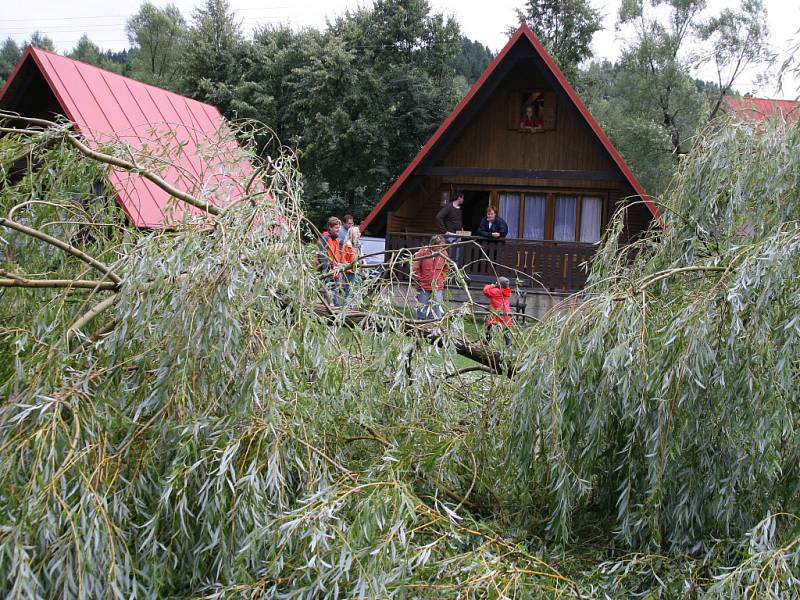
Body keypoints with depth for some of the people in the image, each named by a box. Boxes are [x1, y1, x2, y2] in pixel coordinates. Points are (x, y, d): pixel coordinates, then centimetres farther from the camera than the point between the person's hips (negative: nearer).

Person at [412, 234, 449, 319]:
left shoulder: (444, 253, 2)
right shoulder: (422, 252, -9)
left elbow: (445, 269, 17)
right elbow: (415, 268, -1)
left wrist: (441, 280, 8)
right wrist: (420, 281, -1)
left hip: (438, 289, 2)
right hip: (424, 288, -2)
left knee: (437, 314, 1)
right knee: (422, 311, 4)